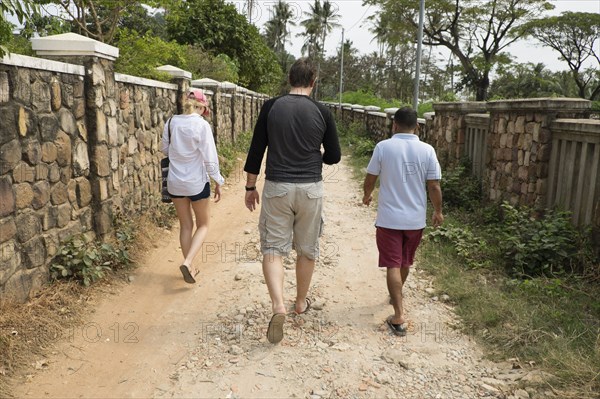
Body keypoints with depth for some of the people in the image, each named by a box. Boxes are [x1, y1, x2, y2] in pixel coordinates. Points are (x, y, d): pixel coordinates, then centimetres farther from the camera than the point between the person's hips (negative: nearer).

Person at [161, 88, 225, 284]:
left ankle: (189, 268, 24)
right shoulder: (202, 125, -15)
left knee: (185, 226, 17)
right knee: (202, 225, 13)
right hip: (197, 182, -4)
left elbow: (165, 149, 11)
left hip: (175, 182, 5)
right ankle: (188, 262, -5)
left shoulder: (171, 122, -1)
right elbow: (210, 158, -13)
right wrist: (218, 182, -4)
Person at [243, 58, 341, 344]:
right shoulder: (322, 113, -1)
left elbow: (256, 150, 1)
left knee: (272, 248, 4)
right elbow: (334, 157, 5)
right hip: (311, 189, 1)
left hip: (277, 187, -1)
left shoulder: (271, 107, -1)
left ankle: (278, 306, -13)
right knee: (307, 250, 15)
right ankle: (301, 302, 32)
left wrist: (250, 186, 10)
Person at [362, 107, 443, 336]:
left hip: (389, 218, -3)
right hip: (416, 219, 3)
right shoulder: (427, 150, -6)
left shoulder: (383, 147, -10)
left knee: (393, 265, 1)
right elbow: (434, 186, -4)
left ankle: (399, 318, -3)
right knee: (405, 262, 23)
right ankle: (397, 294, 48)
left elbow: (370, 179, -1)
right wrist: (438, 211, 12)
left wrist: (367, 196, 19)